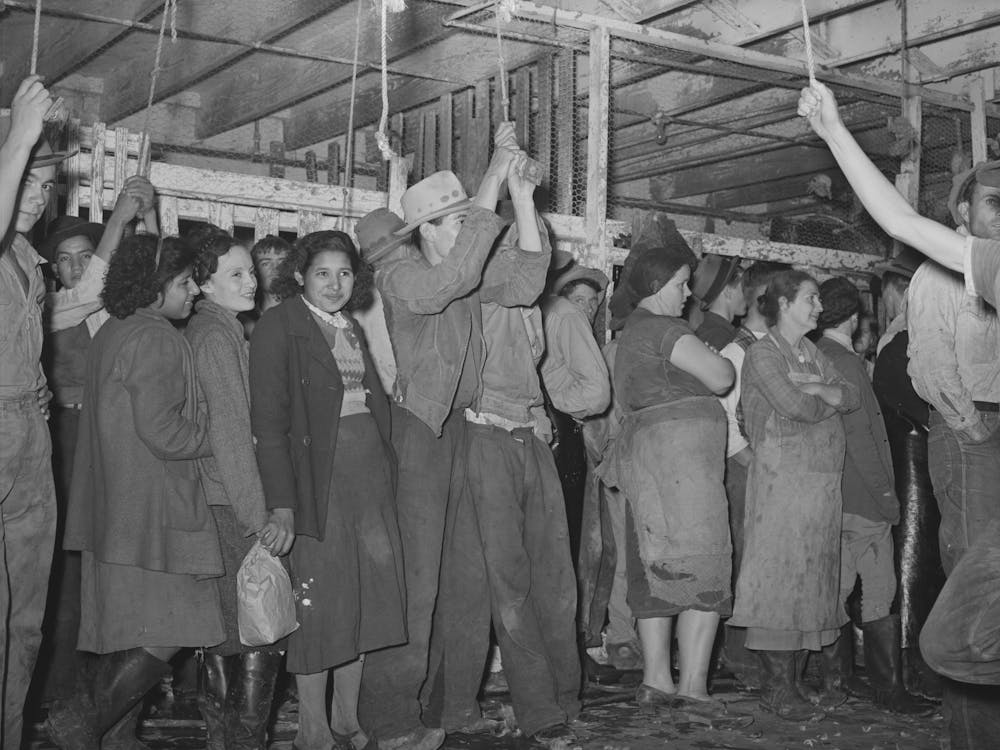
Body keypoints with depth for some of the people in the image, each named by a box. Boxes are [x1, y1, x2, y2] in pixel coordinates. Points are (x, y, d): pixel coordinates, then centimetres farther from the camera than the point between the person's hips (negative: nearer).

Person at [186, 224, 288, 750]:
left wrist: (279, 506, 12)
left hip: (216, 504, 10)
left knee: (224, 630, 15)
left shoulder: (208, 328, 16)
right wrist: (260, 516, -15)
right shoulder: (216, 334, -11)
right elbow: (230, 432, -16)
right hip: (235, 506, -10)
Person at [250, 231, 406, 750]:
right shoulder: (278, 326, -7)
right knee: (319, 603, -1)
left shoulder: (353, 328, 16)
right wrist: (281, 503, -21)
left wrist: (386, 470, 5)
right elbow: (268, 420, -14)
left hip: (369, 470, 7)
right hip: (316, 474, -7)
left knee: (366, 596, 9)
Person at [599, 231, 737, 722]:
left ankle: (656, 680, 11)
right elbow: (720, 378, -14)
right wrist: (724, 361, 9)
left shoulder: (631, 331, 22)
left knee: (658, 572, 9)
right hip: (678, 448, -10)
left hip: (647, 455, 10)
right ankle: (693, 688, -10)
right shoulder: (661, 328, -9)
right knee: (702, 570, -8)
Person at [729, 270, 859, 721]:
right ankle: (779, 687, -1)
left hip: (824, 479, 8)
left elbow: (854, 398, 9)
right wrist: (832, 398, 3)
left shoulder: (813, 355, 20)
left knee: (809, 580, 6)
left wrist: (818, 388, -8)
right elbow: (796, 407, -16)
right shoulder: (763, 353, -4)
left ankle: (791, 680, 12)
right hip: (783, 477, -7)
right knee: (779, 576, -6)